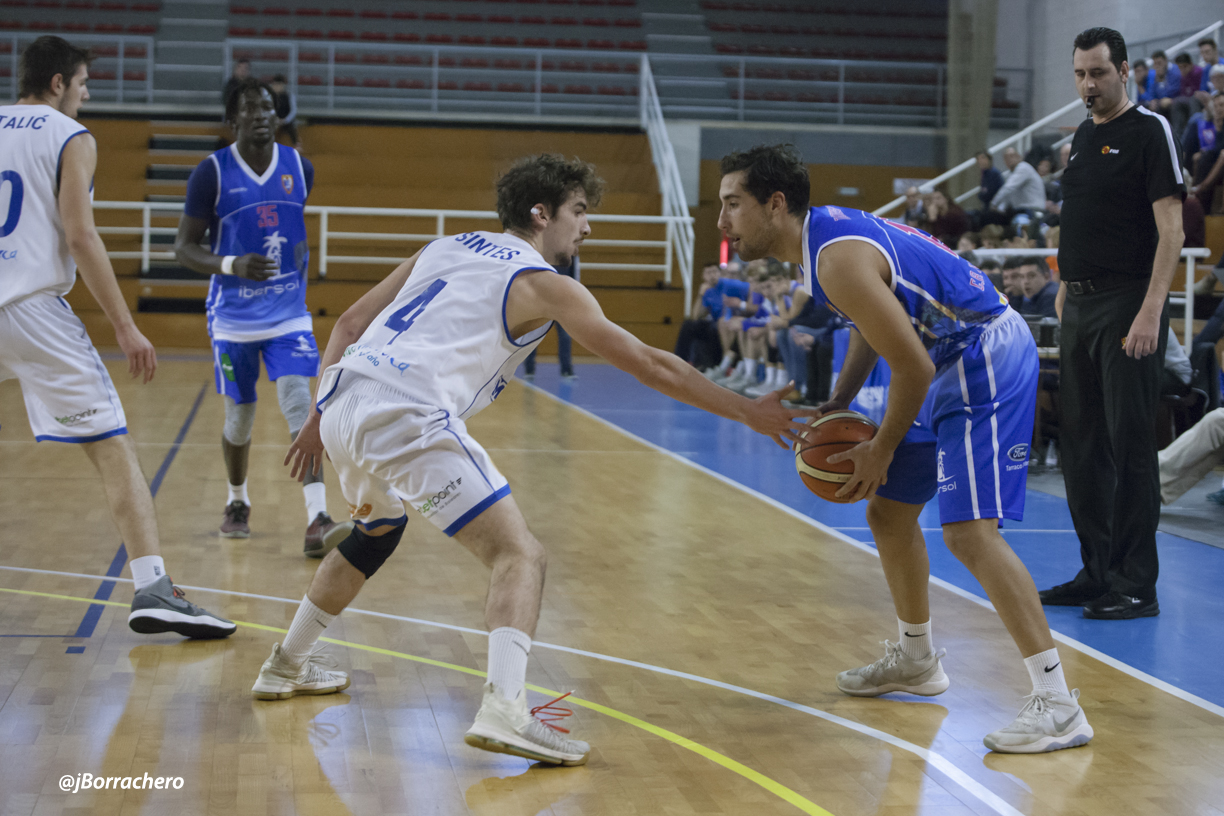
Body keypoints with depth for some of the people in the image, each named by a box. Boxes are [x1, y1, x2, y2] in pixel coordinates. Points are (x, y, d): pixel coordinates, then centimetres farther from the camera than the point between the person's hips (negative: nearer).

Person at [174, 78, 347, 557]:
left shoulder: (299, 167, 1)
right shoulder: (212, 173, -9)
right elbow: (183, 247, -8)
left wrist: (300, 250, 7)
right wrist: (231, 265, -24)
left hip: (289, 315, 2)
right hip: (234, 317, -1)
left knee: (300, 408, -15)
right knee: (239, 418, 10)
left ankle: (317, 522, -21)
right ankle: (237, 503, 37)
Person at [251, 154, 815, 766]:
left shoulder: (445, 248, 25)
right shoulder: (543, 283, 5)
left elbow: (349, 324, 24)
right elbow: (648, 364, 3)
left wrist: (319, 421, 29)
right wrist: (748, 412, 9)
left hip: (341, 401, 8)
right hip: (409, 418, -8)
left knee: (378, 528, 35)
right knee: (519, 555, -7)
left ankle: (288, 666, 46)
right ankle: (504, 710, -28)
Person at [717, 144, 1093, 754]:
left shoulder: (839, 259, -26)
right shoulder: (822, 233, 5)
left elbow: (914, 367, -24)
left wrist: (881, 451, -12)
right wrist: (837, 404, 11)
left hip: (987, 360, -11)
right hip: (949, 362, 11)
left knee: (969, 531, -19)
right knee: (887, 511, 18)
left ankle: (1057, 704, -18)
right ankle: (915, 660, 36)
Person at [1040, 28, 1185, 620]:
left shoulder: (1150, 131, -7)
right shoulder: (1081, 138, 16)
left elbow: (1170, 227, -14)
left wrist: (1151, 311, -21)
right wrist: (1065, 295, 16)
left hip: (1127, 306, -8)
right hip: (1080, 308, 8)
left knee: (1130, 444, -6)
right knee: (1083, 444, 10)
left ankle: (1137, 586, 0)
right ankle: (1097, 574, 18)